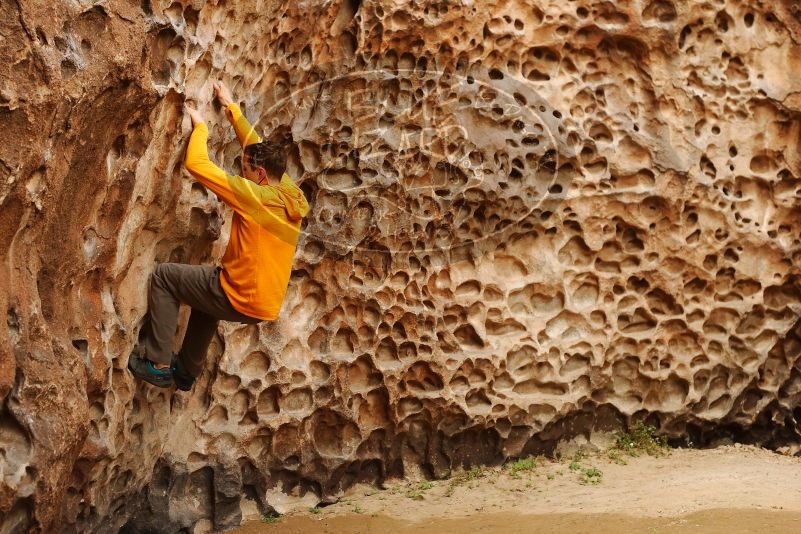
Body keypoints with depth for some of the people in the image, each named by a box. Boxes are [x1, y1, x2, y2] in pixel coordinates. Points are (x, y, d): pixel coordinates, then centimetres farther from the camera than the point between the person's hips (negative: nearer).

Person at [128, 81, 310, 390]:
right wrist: (231, 108, 23)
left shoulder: (255, 195, -20)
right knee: (206, 295, 37)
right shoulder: (292, 197, 1)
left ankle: (157, 364, 9)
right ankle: (187, 372, 46)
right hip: (267, 305, 8)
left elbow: (196, 164, -16)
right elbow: (258, 149, 15)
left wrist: (200, 126, 2)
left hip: (240, 300, -8)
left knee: (164, 276, 8)